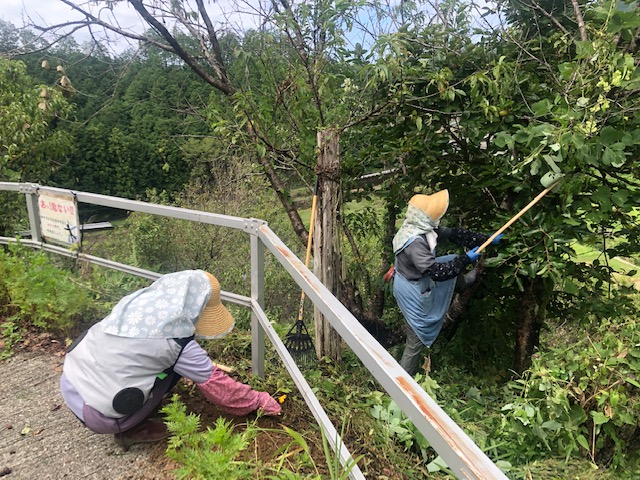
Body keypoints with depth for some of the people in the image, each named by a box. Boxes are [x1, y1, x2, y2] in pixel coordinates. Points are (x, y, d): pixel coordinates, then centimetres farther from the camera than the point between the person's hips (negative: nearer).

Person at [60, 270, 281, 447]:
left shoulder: (139, 300, -1)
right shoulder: (177, 343, -18)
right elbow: (216, 384, -4)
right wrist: (259, 401, 11)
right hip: (96, 413, -6)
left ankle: (129, 423, 19)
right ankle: (131, 430, 7)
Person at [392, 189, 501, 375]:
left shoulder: (424, 228, -7)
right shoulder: (414, 243, -35)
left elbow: (453, 234, 2)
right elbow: (436, 272, -34)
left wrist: (486, 239, 4)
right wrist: (466, 259, -25)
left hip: (420, 279, 9)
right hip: (414, 291, -9)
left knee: (453, 261, 25)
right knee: (416, 338, 7)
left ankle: (464, 281, 60)